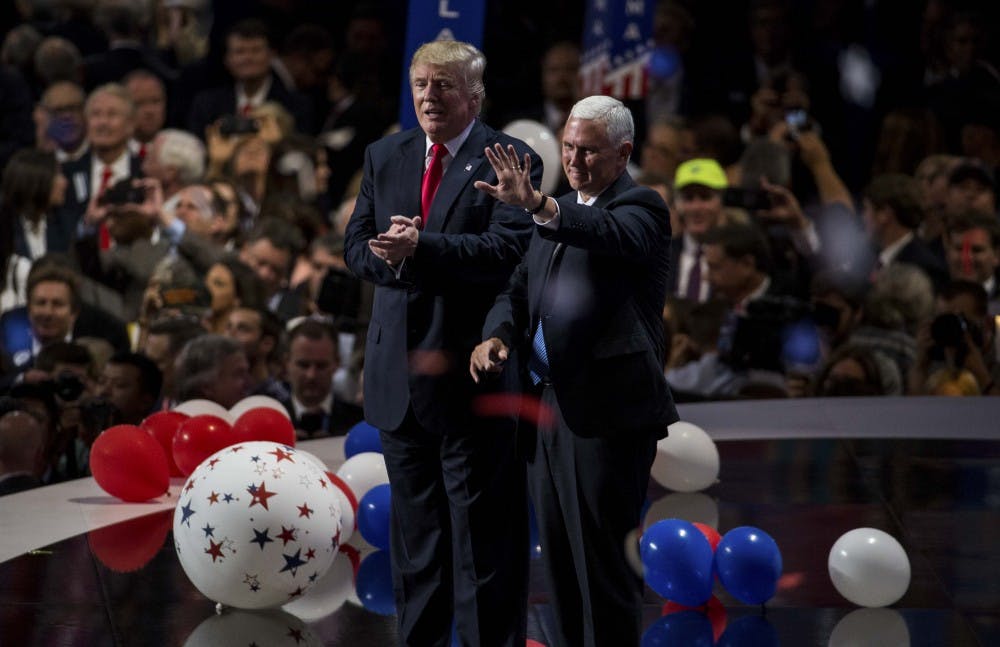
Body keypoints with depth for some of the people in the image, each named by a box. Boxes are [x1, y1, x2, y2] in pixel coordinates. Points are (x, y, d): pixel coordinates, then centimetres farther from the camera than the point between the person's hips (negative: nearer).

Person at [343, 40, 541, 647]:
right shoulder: (385, 157, 13)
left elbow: (507, 251, -19)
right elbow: (358, 247, 9)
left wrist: (420, 247, -27)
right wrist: (392, 257, -13)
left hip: (471, 370, -6)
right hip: (400, 373, 6)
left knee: (482, 527, -2)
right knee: (415, 528, 15)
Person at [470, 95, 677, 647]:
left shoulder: (641, 207, -6)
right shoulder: (559, 213, 18)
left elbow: (615, 234, -29)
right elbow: (519, 289, 16)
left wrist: (536, 204, -44)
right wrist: (496, 335, -6)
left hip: (605, 412, -8)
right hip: (548, 408, 8)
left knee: (601, 560, -6)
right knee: (559, 558, 12)